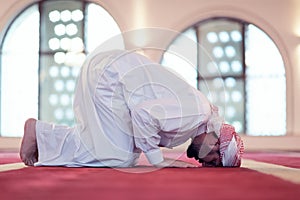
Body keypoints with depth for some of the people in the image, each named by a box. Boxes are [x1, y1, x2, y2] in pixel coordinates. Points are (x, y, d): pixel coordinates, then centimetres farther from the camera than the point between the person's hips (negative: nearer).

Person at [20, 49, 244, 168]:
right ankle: (39, 132, -1)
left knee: (127, 152, 8)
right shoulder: (194, 115, -22)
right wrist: (158, 160, -19)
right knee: (118, 157, -9)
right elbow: (144, 113, -29)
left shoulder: (207, 109, 7)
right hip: (108, 75, -9)